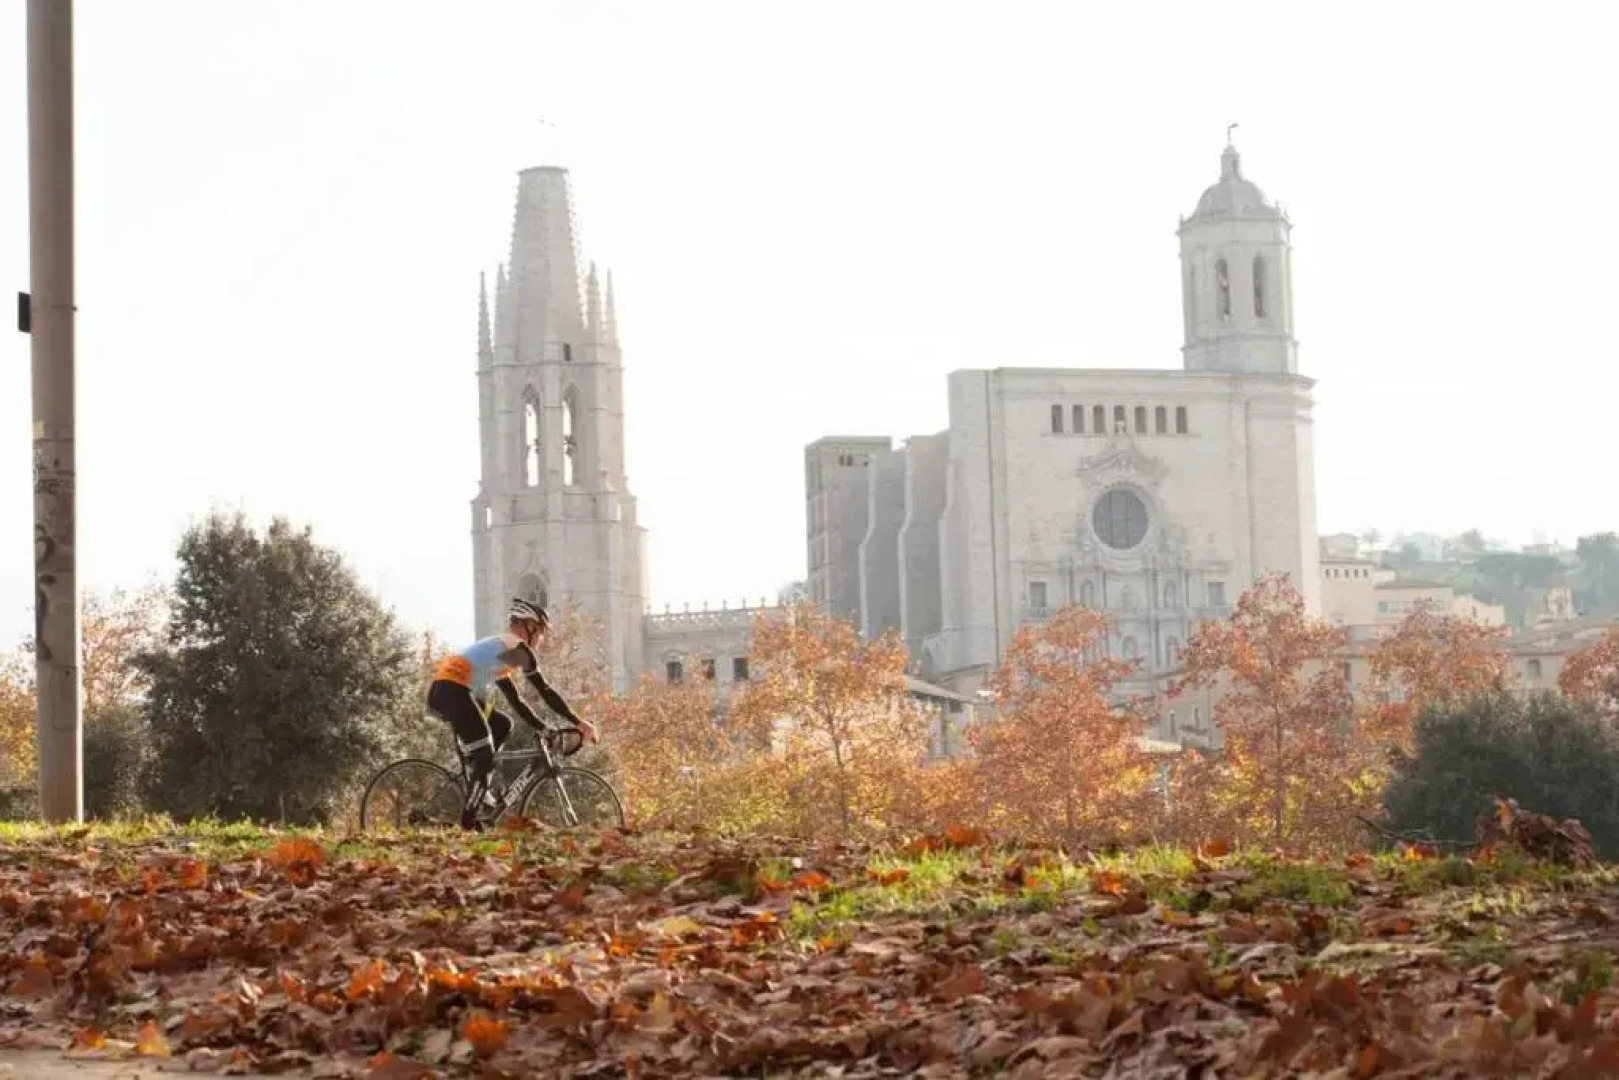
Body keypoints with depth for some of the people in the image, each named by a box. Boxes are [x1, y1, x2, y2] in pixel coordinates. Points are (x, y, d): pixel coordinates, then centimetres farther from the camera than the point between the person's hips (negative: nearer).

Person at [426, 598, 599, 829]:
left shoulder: (499, 648, 30)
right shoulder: (518, 648, 3)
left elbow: (516, 701, 33)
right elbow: (544, 691, 1)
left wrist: (545, 729, 31)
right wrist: (578, 723, 6)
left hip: (439, 692, 10)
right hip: (452, 691, -10)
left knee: (502, 726, 22)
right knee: (485, 757, -8)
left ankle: (478, 788, 14)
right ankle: (467, 823, -13)